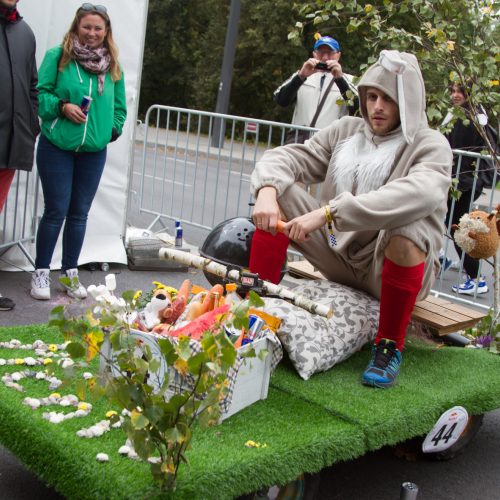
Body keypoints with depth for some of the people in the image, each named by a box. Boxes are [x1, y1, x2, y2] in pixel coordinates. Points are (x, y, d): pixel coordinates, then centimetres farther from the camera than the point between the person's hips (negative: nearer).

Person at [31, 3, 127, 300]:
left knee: (80, 212, 9)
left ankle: (70, 272, 20)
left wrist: (113, 128, -2)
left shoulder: (113, 66, 9)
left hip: (94, 151, 4)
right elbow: (39, 93, -4)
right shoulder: (57, 57, -4)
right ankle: (42, 272, 11)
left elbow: (119, 106, 14)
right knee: (56, 211, -2)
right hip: (57, 147, -4)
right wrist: (62, 107, -18)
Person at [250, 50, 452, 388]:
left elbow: (420, 193, -33)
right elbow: (285, 158, 1)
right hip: (339, 257, 5)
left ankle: (389, 347, -20)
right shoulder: (347, 130, 7)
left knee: (406, 226, -37)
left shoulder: (430, 145, -10)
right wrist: (267, 190, -24)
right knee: (279, 194, -9)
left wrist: (328, 213, -41)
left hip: (392, 270, -4)